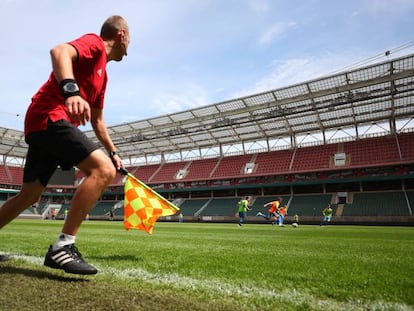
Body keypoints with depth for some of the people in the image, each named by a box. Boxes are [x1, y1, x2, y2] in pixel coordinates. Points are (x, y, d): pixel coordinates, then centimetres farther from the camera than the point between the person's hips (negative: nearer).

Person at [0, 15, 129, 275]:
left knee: (29, 196, 16)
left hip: (43, 124, 10)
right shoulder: (94, 43, -1)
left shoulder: (102, 74, 25)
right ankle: (62, 247, -23)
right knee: (103, 170, -24)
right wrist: (71, 90, -41)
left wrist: (113, 152, 25)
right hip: (49, 117, -10)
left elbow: (97, 121, 28)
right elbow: (60, 51, -24)